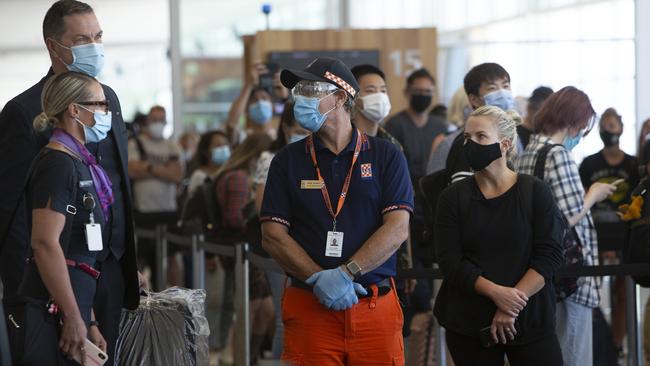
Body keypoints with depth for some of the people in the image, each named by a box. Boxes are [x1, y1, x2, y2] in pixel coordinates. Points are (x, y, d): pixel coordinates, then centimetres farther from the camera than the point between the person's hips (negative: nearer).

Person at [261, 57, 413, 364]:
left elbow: (397, 229, -5)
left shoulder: (385, 156, 5)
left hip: (377, 307, -1)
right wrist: (319, 279, -12)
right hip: (308, 309, 1)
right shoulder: (288, 160, 9)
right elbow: (273, 236, 1)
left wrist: (345, 273, -16)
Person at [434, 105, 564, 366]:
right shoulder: (453, 197, 5)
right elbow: (449, 261, -3)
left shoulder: (535, 192, 2)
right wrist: (495, 292, -17)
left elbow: (549, 256, -5)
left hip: (529, 320, -1)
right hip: (468, 323, 1)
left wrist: (512, 306, -14)